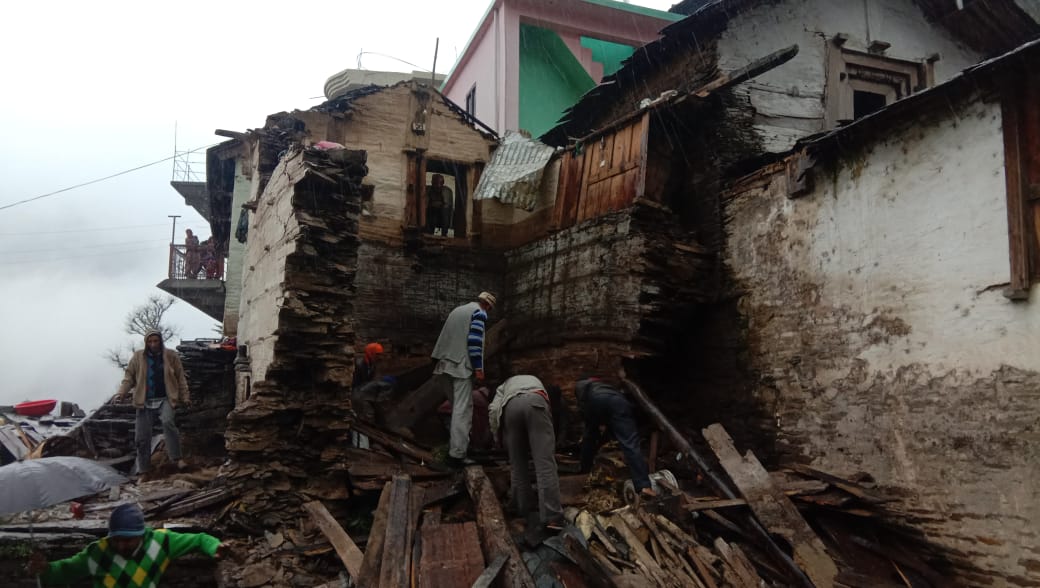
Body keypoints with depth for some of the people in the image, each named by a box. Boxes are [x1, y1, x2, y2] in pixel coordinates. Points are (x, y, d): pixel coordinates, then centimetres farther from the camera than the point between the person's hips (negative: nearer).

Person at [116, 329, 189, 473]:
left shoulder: (171, 355, 2)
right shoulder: (138, 356, 4)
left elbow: (180, 378, 7)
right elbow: (129, 376, 8)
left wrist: (184, 398, 6)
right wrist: (121, 392, -7)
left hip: (165, 399, -2)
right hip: (145, 401, 2)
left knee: (168, 421, -30)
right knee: (142, 436, 2)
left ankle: (177, 458, -25)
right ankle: (143, 468, 18)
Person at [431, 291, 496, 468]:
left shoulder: (457, 310, 21)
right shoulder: (479, 313, -4)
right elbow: (474, 341, -16)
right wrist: (478, 368, -15)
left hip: (448, 362, 8)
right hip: (462, 365, -8)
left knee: (456, 405, 18)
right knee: (462, 408, -9)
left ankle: (456, 444, 27)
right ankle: (456, 454, -12)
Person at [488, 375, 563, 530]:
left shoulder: (504, 387, 41)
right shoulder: (535, 382, 47)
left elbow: (494, 410, 21)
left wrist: (499, 438, 32)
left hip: (511, 406, 1)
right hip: (536, 401, 0)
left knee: (517, 464, 17)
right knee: (545, 463, -5)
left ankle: (522, 509, 19)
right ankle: (552, 517, -13)